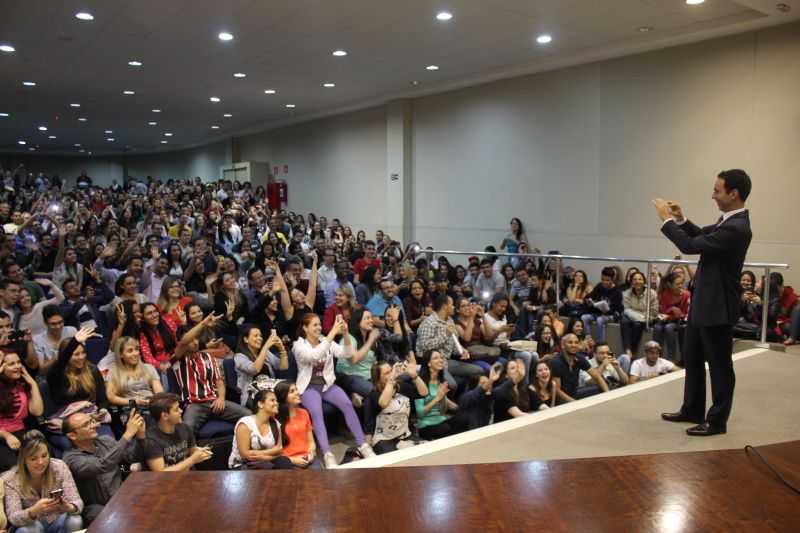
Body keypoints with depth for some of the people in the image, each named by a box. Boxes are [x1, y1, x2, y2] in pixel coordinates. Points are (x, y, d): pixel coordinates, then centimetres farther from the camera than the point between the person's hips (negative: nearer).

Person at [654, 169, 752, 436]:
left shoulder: (736, 228, -25)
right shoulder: (728, 220, 5)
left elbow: (691, 245, -26)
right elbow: (702, 236, 21)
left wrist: (667, 219, -14)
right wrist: (681, 219, 6)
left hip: (717, 307, -10)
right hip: (703, 303, 10)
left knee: (719, 364, 5)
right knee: (692, 357, 19)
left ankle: (717, 421, 18)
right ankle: (692, 410, 32)